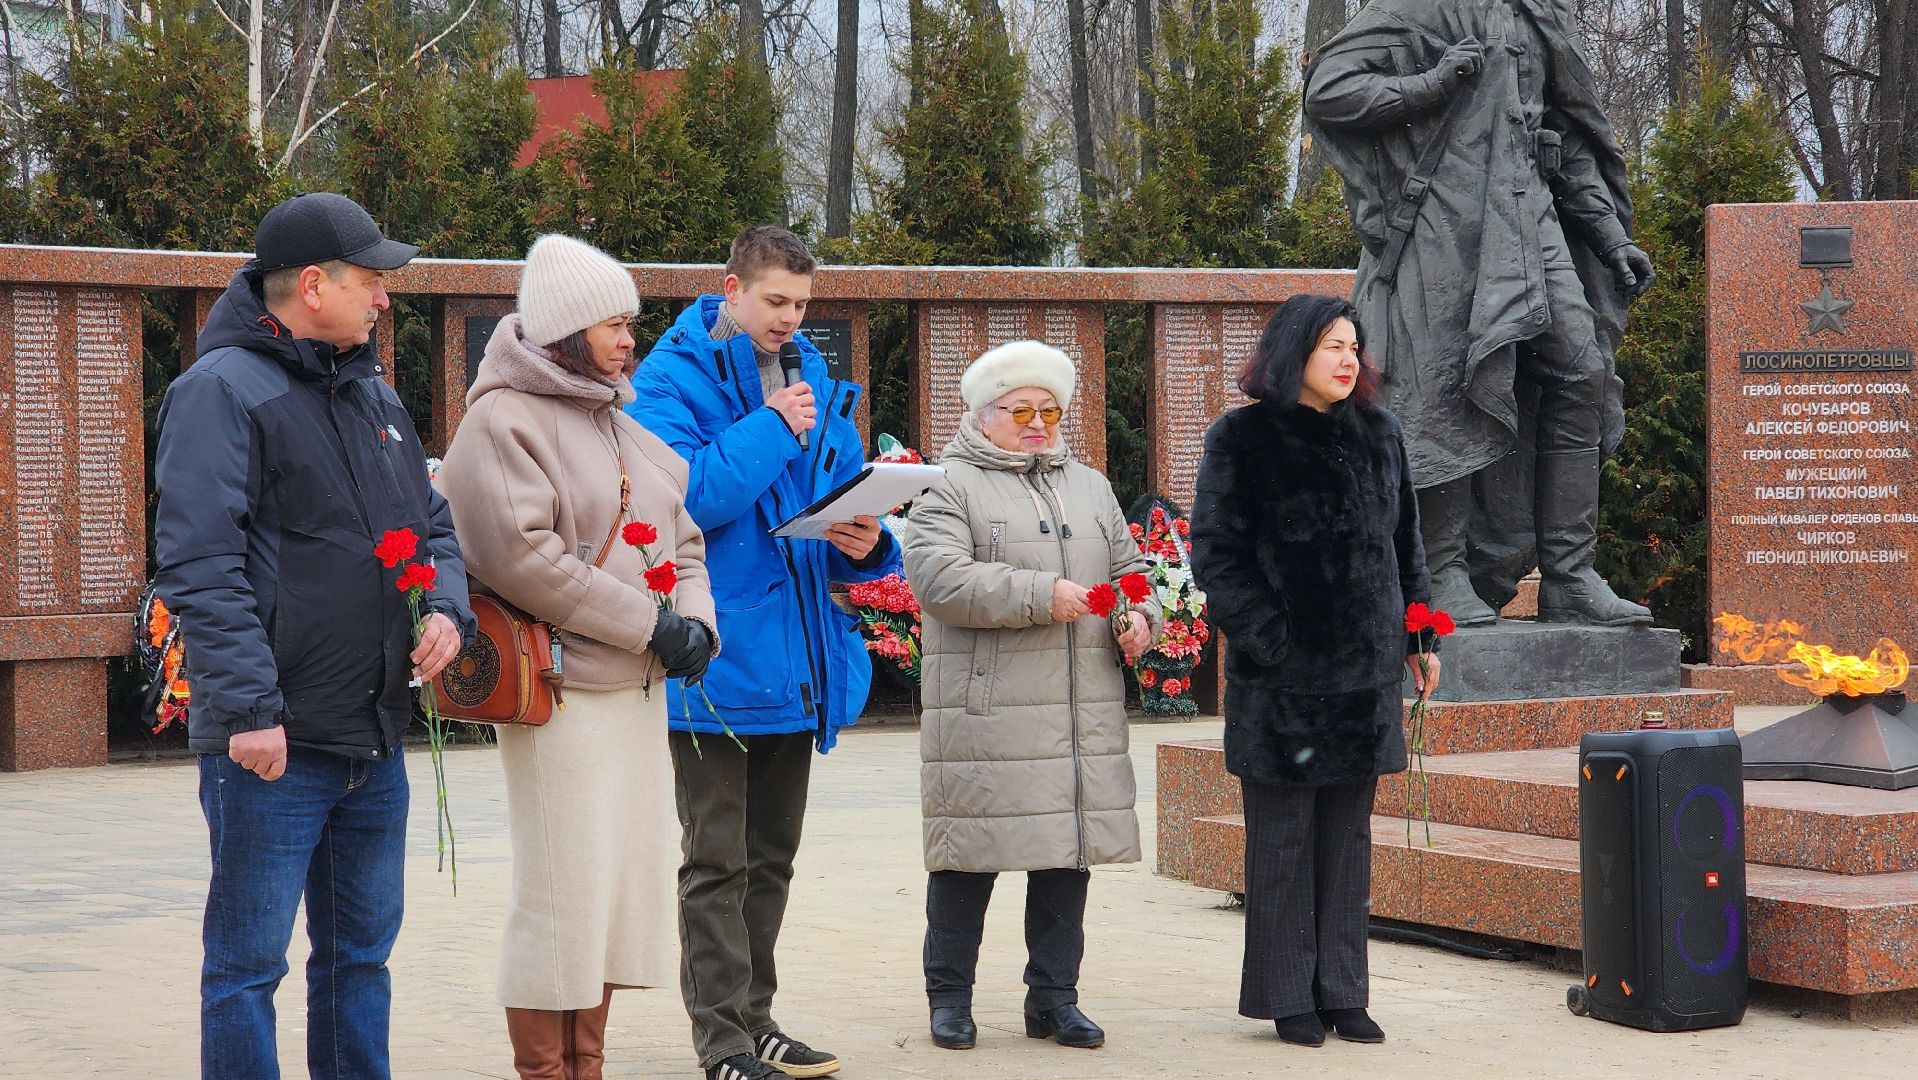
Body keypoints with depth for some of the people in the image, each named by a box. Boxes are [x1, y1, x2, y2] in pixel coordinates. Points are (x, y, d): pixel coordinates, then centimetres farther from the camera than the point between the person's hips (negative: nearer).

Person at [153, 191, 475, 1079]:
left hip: (375, 741, 8)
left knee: (361, 954, 15)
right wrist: (250, 706, -23)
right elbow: (198, 565, -17)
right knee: (248, 963, 0)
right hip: (274, 742, -8)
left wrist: (446, 607, 2)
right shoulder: (221, 391, -10)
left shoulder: (374, 395, 15)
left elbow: (430, 524, 24)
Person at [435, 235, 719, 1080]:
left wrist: (693, 617, -1)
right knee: (563, 891, -7)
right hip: (560, 690, -8)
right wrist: (647, 623, -17)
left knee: (624, 883, 9)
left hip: (637, 686, 8)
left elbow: (679, 536, 20)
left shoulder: (620, 425, 19)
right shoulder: (502, 421, -8)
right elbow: (523, 555, -19)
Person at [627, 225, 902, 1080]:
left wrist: (866, 544, -7)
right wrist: (772, 430, -19)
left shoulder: (816, 385, 12)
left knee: (770, 858, 15)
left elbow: (848, 500, 15)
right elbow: (682, 495, -22)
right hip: (716, 656, -7)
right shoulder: (674, 378, -8)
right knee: (717, 862, -2)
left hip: (795, 659, 7)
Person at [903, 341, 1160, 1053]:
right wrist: (1041, 595, -18)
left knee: (1069, 848, 6)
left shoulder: (1090, 488, 21)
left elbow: (1128, 570, 27)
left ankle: (1054, 996, 16)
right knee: (970, 856, -2)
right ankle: (949, 997, 11)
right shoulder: (950, 488, 1)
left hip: (1084, 713, 5)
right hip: (985, 712, -5)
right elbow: (939, 578, -14)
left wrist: (1138, 618, 4)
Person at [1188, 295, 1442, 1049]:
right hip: (1281, 676, -5)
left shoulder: (1377, 435, 11)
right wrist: (1270, 641, -14)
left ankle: (1342, 992, 15)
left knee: (1348, 837, 9)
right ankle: (1289, 996, 9)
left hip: (1366, 672, 5)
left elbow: (1405, 544, 18)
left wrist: (1420, 636, 13)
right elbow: (1217, 556, -7)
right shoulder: (1241, 441, -4)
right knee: (1283, 838, 2)